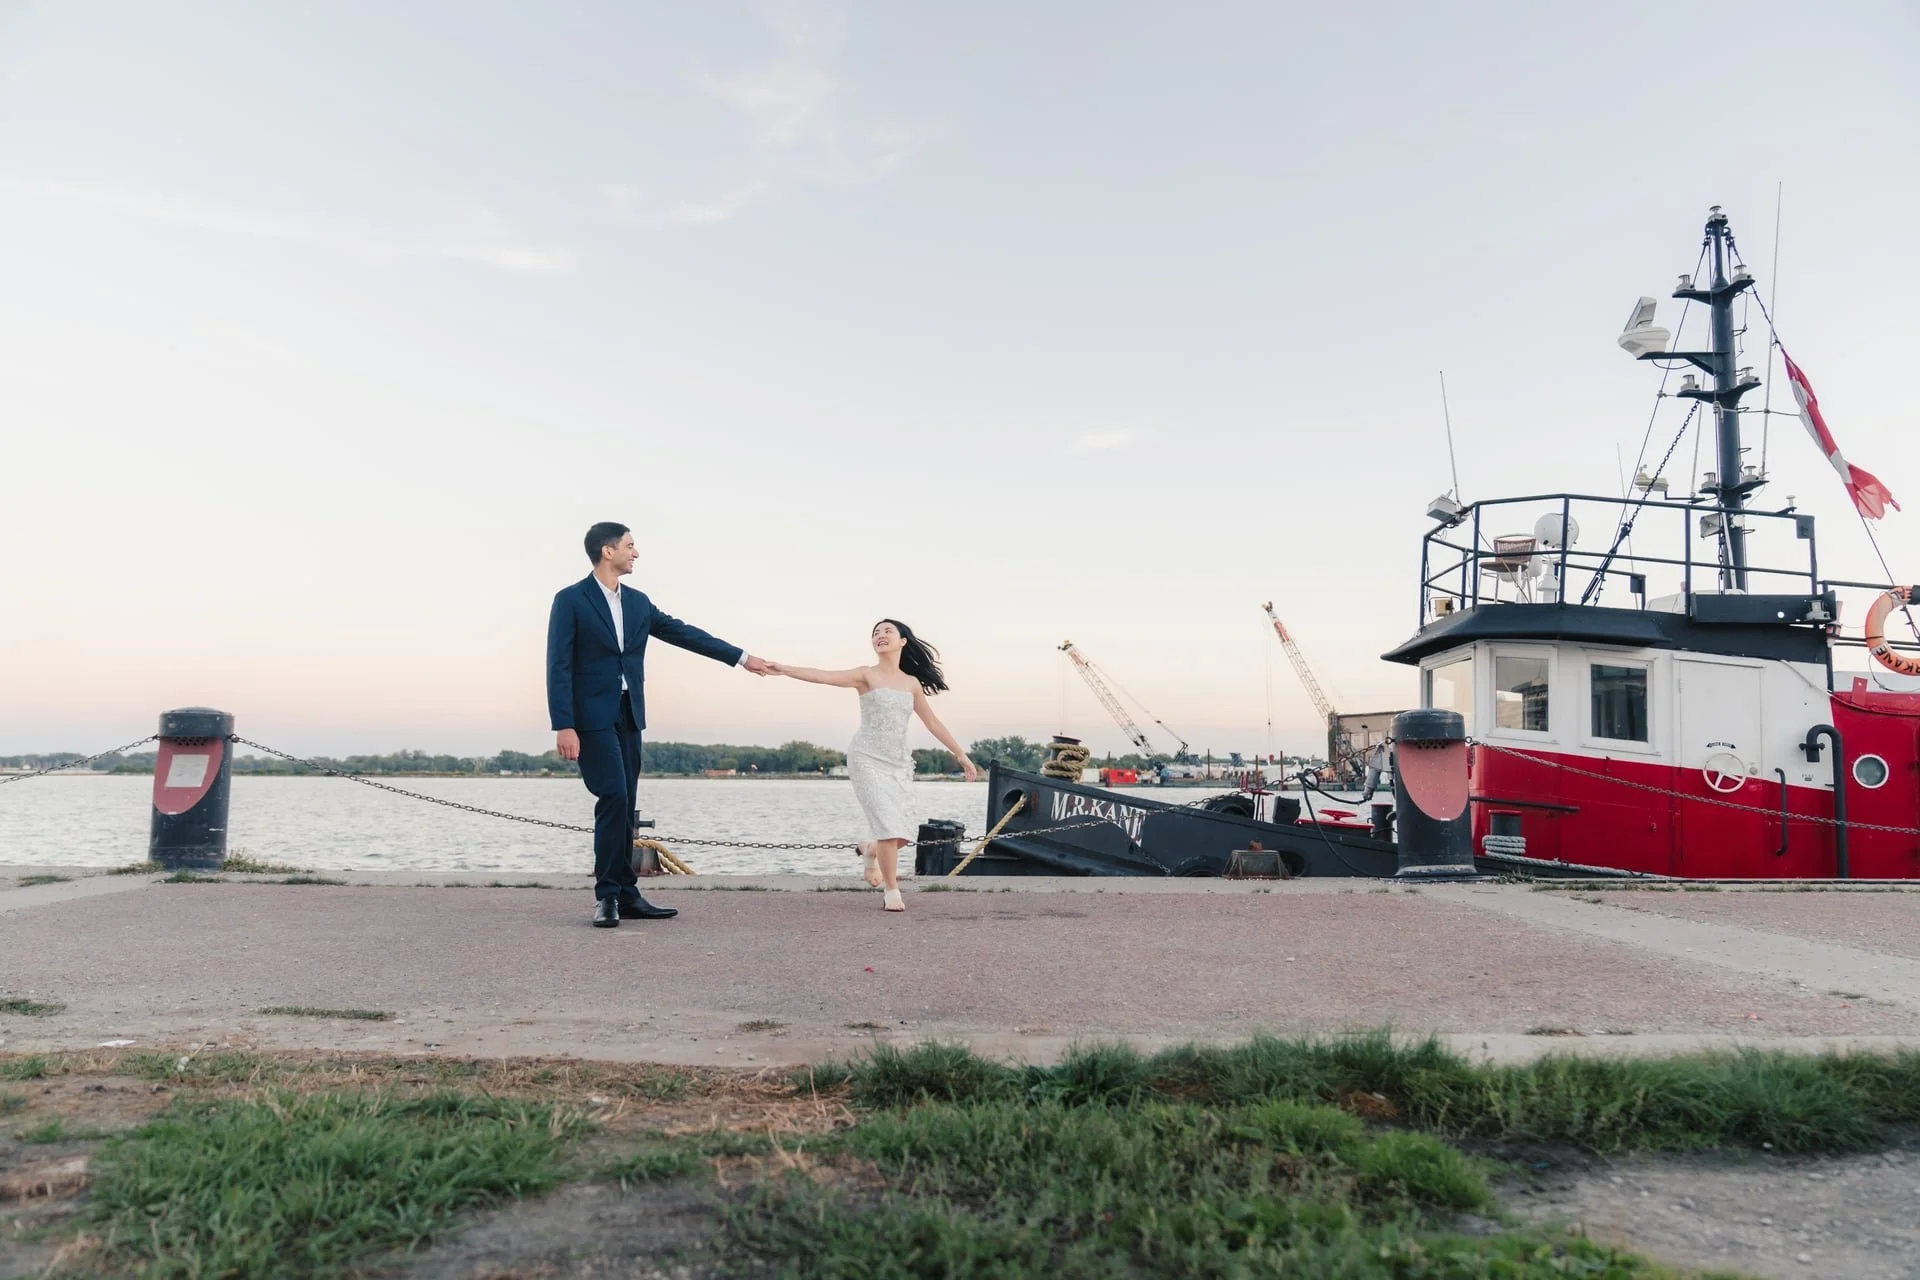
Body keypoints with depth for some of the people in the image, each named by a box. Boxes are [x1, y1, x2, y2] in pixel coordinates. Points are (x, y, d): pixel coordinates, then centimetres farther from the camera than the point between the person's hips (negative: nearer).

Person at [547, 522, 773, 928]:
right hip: (592, 716, -6)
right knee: (613, 798, -14)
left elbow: (683, 633, 15)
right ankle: (607, 895, -3)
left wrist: (741, 657, 13)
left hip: (629, 716, 6)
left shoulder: (638, 601, 13)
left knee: (624, 807, 7)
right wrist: (563, 726, -18)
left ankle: (625, 895, 11)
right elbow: (559, 666, -10)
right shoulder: (570, 600, -6)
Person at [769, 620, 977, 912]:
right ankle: (892, 891, 2)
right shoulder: (867, 675, -4)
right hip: (867, 760, -4)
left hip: (899, 764, 5)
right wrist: (784, 669, -31)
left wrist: (961, 755, 17)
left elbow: (933, 722, 15)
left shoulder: (912, 683, 8)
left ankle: (869, 850, 37)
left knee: (902, 835, 2)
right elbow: (823, 676, -18)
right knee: (889, 826, -16)